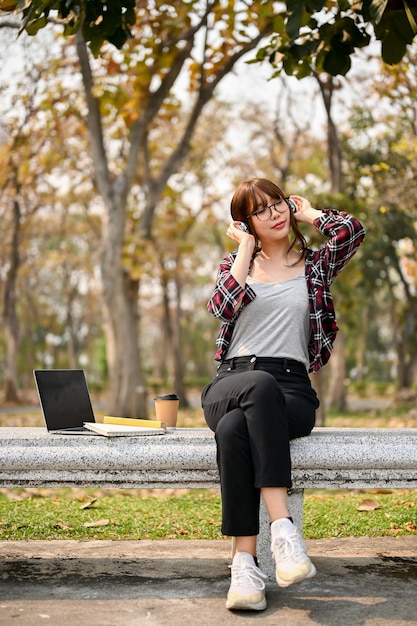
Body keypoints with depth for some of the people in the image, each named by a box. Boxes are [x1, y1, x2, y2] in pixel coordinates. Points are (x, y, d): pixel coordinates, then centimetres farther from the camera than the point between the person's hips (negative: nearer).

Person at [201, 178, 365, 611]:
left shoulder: (315, 266, 17)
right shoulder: (234, 263, 20)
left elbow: (352, 230, -6)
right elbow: (222, 306, -4)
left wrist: (309, 213, 13)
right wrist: (246, 248, 5)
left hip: (291, 388, -1)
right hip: (231, 384, 1)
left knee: (234, 429, -36)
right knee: (261, 385, -38)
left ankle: (245, 562, -39)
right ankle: (282, 527, -43)